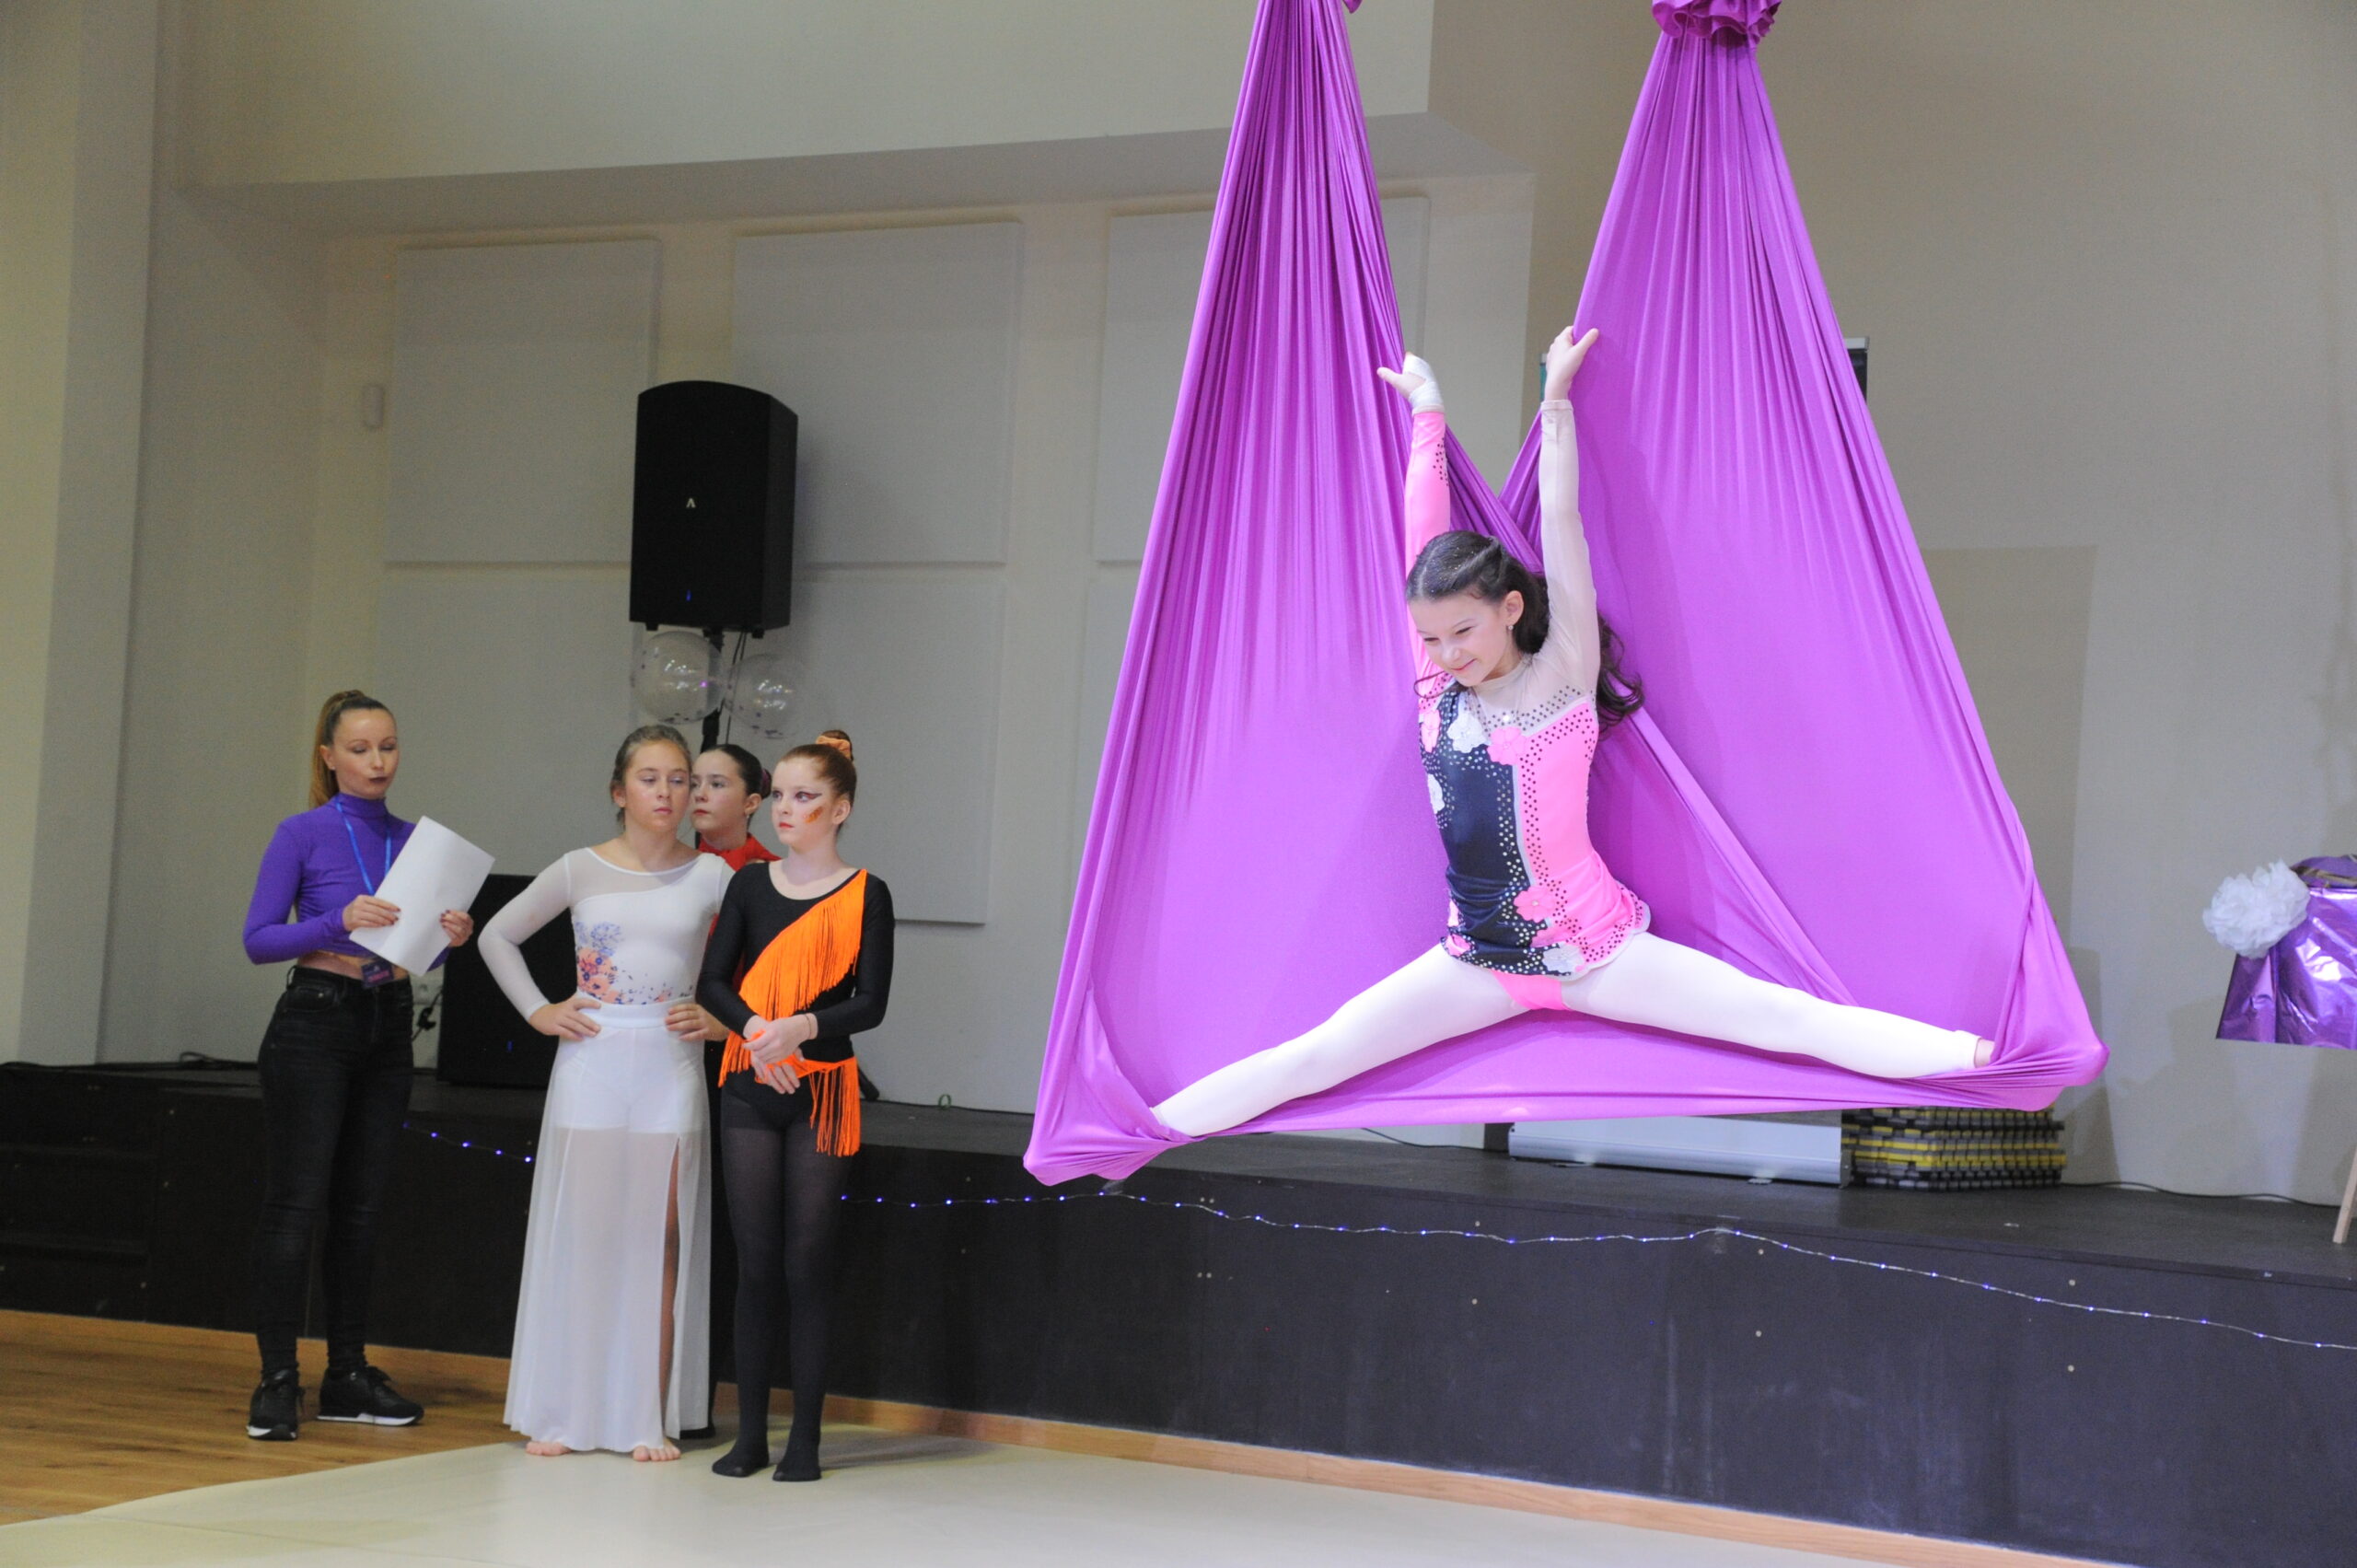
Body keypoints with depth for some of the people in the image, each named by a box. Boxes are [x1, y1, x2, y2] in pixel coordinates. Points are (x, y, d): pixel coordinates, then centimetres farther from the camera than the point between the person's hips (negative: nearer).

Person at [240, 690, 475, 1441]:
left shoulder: (412, 840, 10)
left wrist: (448, 935, -5)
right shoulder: (303, 834, -4)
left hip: (387, 1027, 5)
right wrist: (340, 922, -22)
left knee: (361, 1205, 9)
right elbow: (258, 940, -8)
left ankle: (348, 1375, 16)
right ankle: (277, 1380, -4)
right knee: (297, 1202, -7)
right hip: (315, 1021, -5)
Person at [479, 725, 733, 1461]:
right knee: (576, 1231, 1)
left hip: (670, 1070, 0)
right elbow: (498, 935, 14)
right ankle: (561, 1413, 9)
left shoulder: (711, 877, 3)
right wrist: (537, 1011, 4)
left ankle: (650, 1418, 6)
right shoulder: (581, 870, 3)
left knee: (658, 1236, 0)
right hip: (590, 1067, 0)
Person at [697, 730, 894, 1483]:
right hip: (749, 1088, 3)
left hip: (823, 1089, -3)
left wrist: (799, 1027, -21)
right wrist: (754, 1030, -16)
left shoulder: (865, 895, 0)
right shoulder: (751, 884, 9)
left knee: (808, 1262, -1)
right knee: (755, 1260, 5)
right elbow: (712, 982, 1)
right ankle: (750, 1433, 11)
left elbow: (870, 1001, -7)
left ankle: (805, 1437, 6)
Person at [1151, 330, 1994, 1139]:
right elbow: (1425, 527, 6)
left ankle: (1971, 1057, -22)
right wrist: (1426, 414, 12)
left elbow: (1559, 520, -8)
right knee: (1317, 1055, -6)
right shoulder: (1437, 688, 2)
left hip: (1595, 953, -4)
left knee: (1781, 1014, -16)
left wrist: (1556, 399, -3)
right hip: (1479, 963, 4)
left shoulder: (1561, 677, -8)